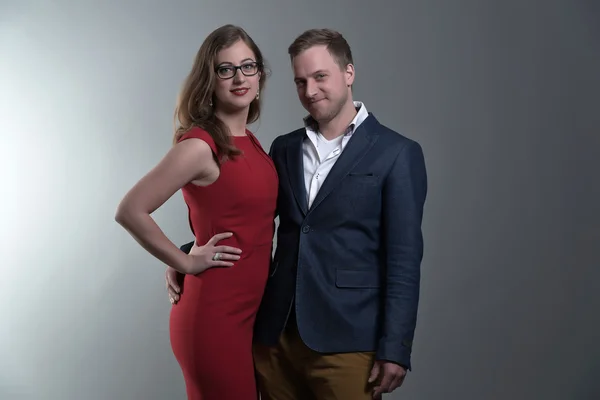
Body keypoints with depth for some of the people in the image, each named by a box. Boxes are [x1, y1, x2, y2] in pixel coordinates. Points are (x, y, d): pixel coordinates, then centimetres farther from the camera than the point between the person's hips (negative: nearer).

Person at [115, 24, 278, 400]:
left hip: (249, 310, 8)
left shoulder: (250, 142, 9)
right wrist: (187, 262, -12)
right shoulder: (201, 144, -16)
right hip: (214, 314, -8)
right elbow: (130, 211, -19)